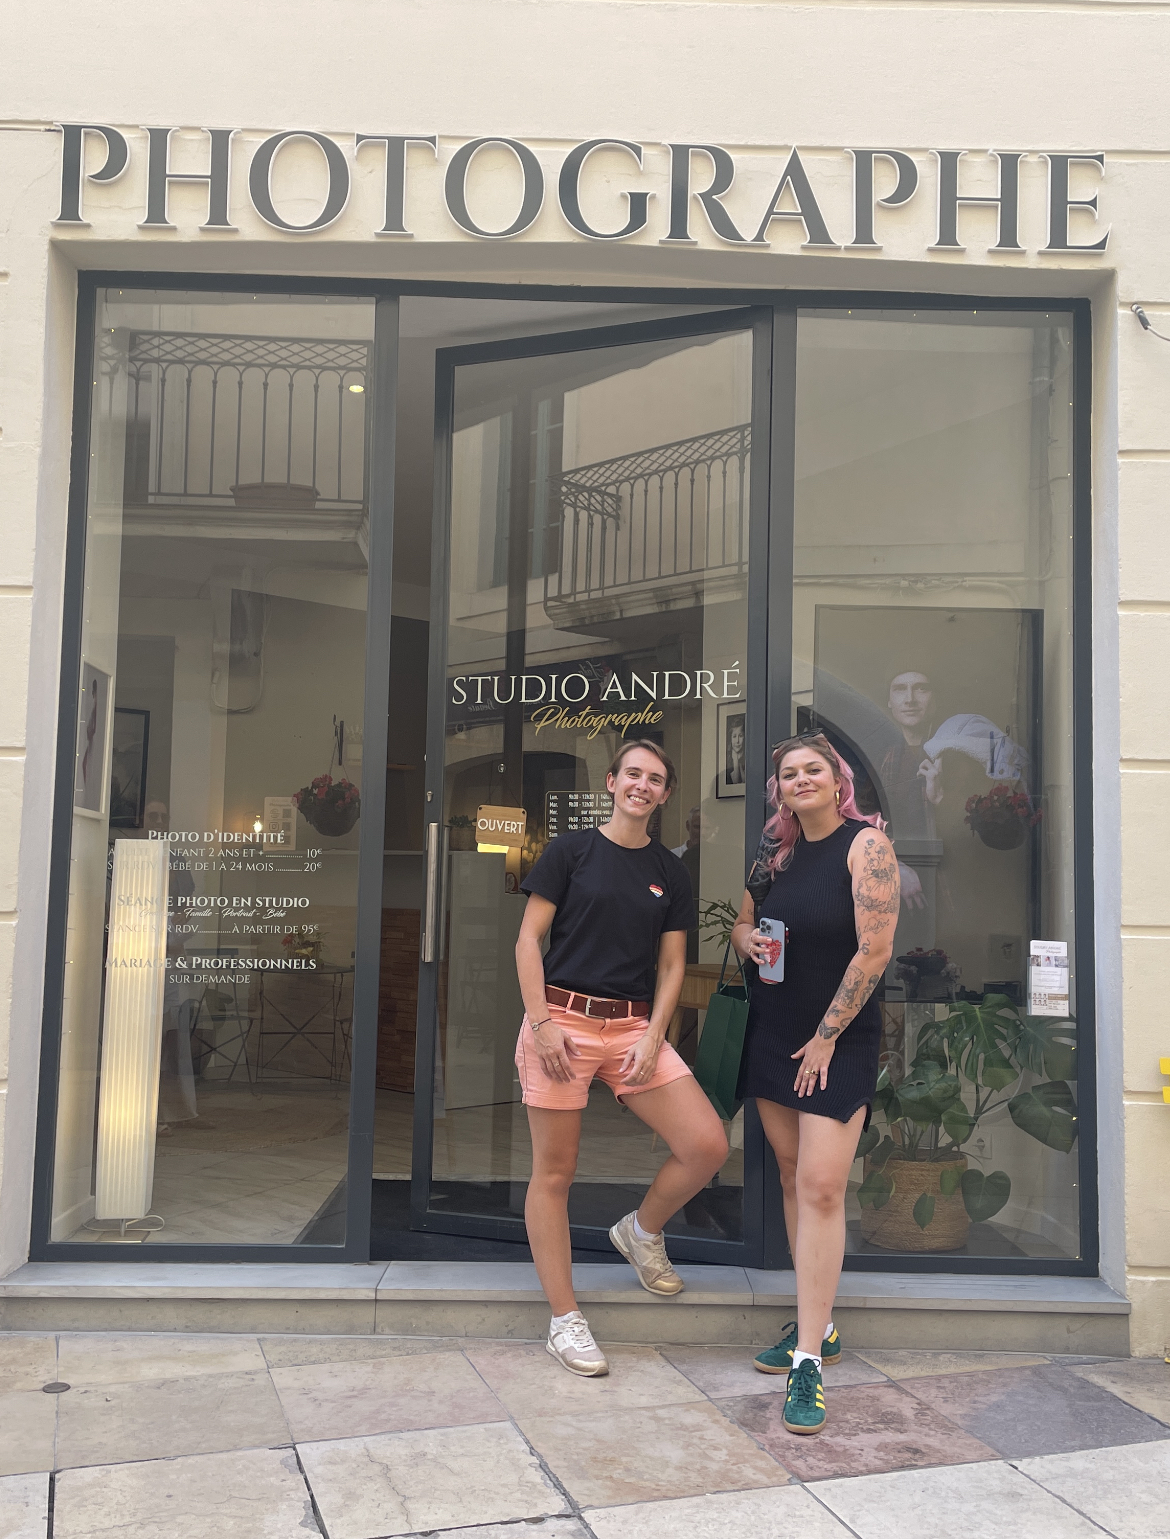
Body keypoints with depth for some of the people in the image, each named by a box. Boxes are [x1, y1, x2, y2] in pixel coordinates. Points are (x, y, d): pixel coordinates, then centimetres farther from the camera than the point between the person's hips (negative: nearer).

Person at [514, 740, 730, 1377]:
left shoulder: (670, 871, 11)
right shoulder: (571, 850, 1)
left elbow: (671, 965, 11)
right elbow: (529, 939, -2)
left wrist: (653, 1036, -3)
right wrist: (541, 1022, -11)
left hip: (633, 1025, 4)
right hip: (562, 1019, -3)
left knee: (708, 1146, -7)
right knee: (554, 1172, 2)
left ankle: (642, 1230, 22)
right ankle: (564, 1320, 16)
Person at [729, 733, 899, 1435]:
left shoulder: (867, 844, -11)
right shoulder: (780, 853, 10)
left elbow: (875, 949, -16)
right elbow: (743, 922, 22)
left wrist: (826, 1037, -14)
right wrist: (748, 939, -4)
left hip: (839, 1041, -7)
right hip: (772, 1033, 7)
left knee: (821, 1187, -11)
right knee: (794, 1177, 11)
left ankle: (809, 1361, -6)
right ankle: (817, 1325, 23)